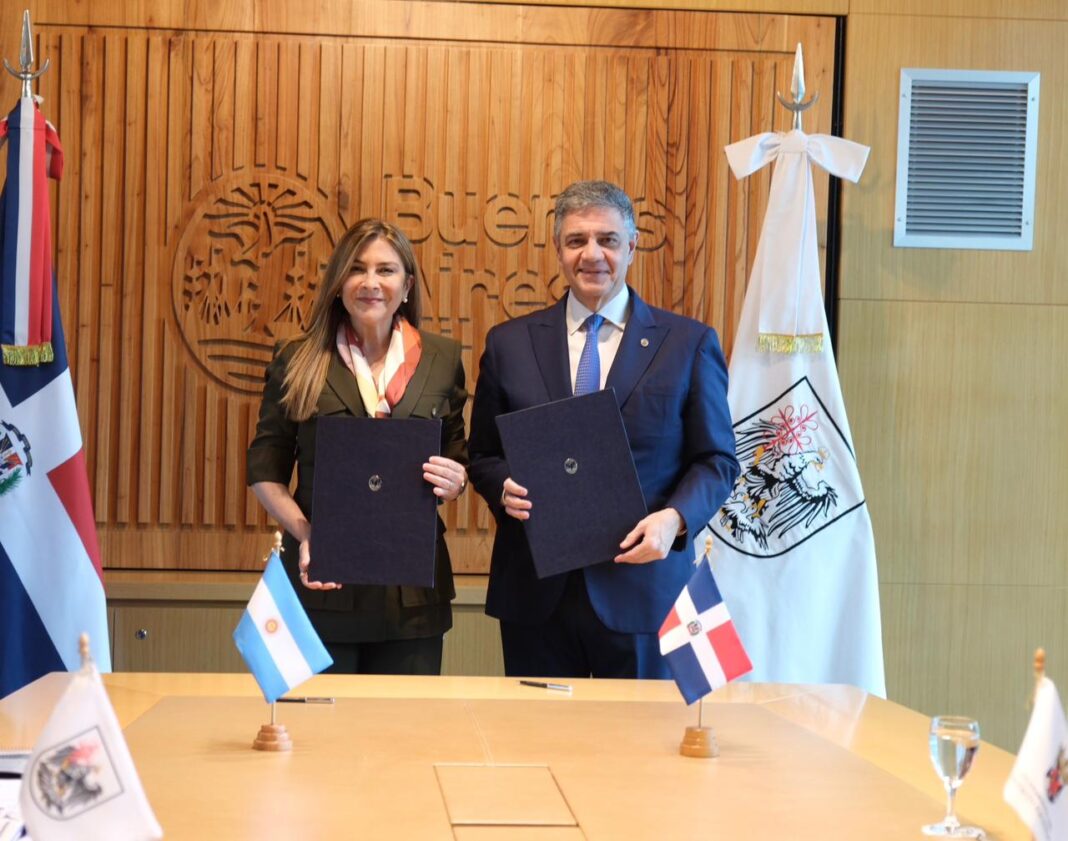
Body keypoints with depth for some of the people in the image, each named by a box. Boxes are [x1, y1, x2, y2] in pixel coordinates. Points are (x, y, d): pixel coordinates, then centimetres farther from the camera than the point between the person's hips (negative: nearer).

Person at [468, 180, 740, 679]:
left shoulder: (689, 343, 3)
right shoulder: (509, 343, 8)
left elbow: (717, 459, 4)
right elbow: (483, 456, 13)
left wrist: (675, 518, -14)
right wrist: (504, 489, -9)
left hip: (641, 589, -1)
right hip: (535, 594, 2)